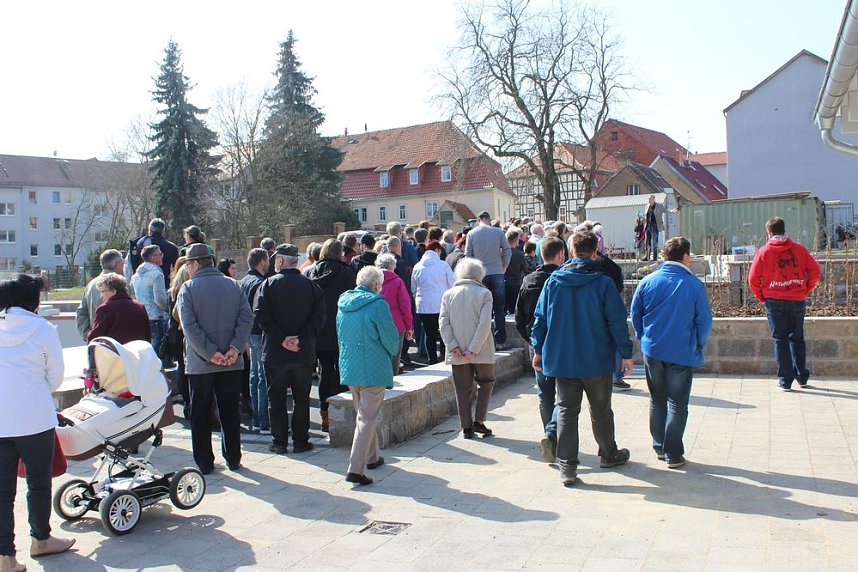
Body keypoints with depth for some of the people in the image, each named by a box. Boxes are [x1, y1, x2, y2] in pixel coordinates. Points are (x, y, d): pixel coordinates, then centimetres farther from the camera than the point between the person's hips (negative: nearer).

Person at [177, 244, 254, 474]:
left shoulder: (188, 288, -6)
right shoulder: (232, 285, 5)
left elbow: (189, 325, -16)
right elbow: (247, 317, -5)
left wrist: (210, 353, -16)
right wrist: (235, 348, -10)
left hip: (199, 363, -3)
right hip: (232, 362, 3)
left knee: (200, 414, 8)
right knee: (230, 412, 12)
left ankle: (205, 462, 12)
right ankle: (233, 459, 17)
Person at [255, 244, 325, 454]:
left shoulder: (268, 284, -4)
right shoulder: (311, 285, 0)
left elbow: (261, 314, -15)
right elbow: (319, 317, -10)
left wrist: (281, 339, -13)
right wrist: (301, 339, -12)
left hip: (275, 352, -1)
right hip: (304, 354, 1)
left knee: (276, 399, 9)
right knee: (301, 398, 11)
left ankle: (279, 442, 13)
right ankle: (300, 441, 14)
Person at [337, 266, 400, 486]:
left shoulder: (343, 303, 8)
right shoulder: (377, 304, -14)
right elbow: (390, 336, -11)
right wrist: (390, 354, 9)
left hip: (349, 368, 7)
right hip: (373, 369, -7)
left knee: (364, 413, 22)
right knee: (367, 418, -2)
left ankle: (372, 457, 36)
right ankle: (355, 469, -7)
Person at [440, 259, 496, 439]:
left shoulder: (448, 294, 3)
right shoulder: (484, 293, -5)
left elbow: (443, 323, -4)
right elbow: (485, 323, -14)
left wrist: (453, 346, -7)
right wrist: (474, 348, -13)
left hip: (458, 352, 2)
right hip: (481, 350, -2)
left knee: (463, 389, 10)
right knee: (486, 383, 16)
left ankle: (466, 427, 11)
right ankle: (479, 421, 8)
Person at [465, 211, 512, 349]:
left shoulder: (472, 233, 1)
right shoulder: (498, 232, 0)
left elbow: (468, 254, 2)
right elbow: (507, 251, -1)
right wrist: (503, 267, 12)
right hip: (497, 274, 0)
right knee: (499, 309, 5)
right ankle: (500, 341, 6)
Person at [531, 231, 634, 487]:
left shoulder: (553, 281, -2)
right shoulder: (603, 283, -10)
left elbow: (540, 318, 3)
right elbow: (617, 320, -9)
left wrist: (538, 350, 13)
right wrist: (626, 354, -1)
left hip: (561, 359, 2)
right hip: (597, 360, -1)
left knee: (566, 410, 7)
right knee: (600, 409, 16)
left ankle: (567, 466, 3)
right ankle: (609, 455, 34)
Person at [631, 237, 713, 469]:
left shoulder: (647, 281, -3)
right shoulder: (694, 285, -10)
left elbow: (635, 313, 4)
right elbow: (704, 320, -5)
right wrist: (698, 346, 9)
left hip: (652, 350, 3)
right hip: (682, 353, -3)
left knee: (657, 400, 17)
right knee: (677, 403, 6)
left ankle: (659, 447, 24)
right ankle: (673, 454, 8)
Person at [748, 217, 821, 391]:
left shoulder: (763, 252, -4)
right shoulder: (799, 249, 2)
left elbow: (753, 279, -5)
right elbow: (815, 271, -1)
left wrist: (762, 297, 7)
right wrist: (805, 291, 9)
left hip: (774, 301, -2)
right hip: (798, 300, 2)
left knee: (780, 339, 4)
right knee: (797, 338, 15)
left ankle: (785, 380, 3)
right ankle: (802, 377, 21)